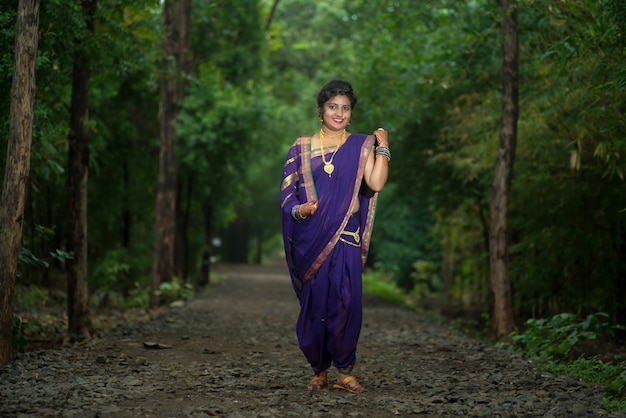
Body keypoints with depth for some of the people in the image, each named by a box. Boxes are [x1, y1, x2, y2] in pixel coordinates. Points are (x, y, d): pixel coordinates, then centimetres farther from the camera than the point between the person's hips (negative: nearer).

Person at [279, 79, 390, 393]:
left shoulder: (360, 146, 9)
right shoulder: (302, 147, 10)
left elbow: (375, 184, -7)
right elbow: (287, 190, 6)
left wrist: (382, 147, -7)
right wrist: (299, 209, -13)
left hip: (345, 237, 0)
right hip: (311, 237, 0)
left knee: (346, 300, -8)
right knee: (314, 302, 0)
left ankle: (344, 371, 0)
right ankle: (319, 370, 11)